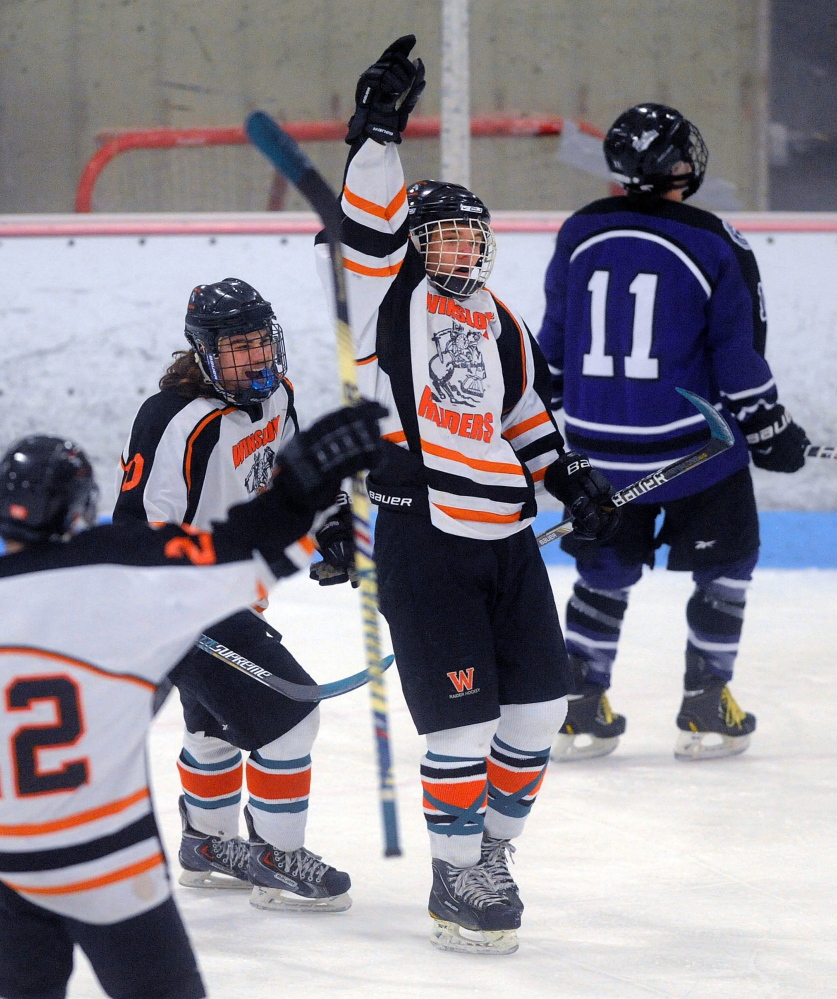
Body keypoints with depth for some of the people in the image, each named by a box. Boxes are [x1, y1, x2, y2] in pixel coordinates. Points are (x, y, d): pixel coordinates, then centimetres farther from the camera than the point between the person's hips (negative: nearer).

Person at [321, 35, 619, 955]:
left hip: (505, 533, 7)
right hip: (422, 536, -7)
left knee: (538, 703, 9)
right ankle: (457, 883, 2)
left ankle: (492, 843, 26)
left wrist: (570, 479, 15)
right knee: (464, 720, -9)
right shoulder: (389, 296, -2)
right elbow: (367, 222, -17)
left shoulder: (500, 326, 16)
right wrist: (379, 128, -25)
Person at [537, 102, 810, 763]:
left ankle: (581, 712, 16)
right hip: (694, 450, -4)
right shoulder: (716, 246, -10)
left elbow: (554, 343, 11)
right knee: (724, 568, 13)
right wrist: (769, 430, 4)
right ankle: (707, 712, 12)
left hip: (600, 452, 4)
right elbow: (739, 355, -8)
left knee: (604, 575, 18)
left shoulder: (579, 235, 2)